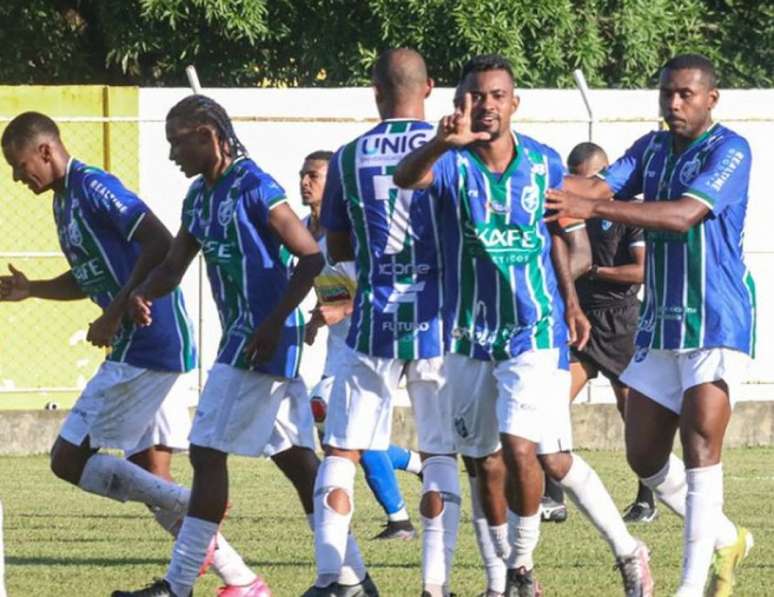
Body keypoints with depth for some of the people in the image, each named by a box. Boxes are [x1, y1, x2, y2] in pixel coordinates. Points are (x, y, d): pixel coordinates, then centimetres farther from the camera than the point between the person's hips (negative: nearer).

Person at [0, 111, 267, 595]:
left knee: (69, 460, -7)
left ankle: (190, 506, -11)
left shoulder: (93, 188, -13)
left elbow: (161, 246, -22)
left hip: (145, 347, -10)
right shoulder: (65, 200, 18)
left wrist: (116, 314, -21)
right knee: (150, 480, 9)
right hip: (162, 349, 10)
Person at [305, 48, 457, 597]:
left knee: (341, 450, 6)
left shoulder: (349, 158, 3)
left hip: (374, 319, 1)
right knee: (441, 453, 5)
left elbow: (337, 249, 12)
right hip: (436, 318, -1)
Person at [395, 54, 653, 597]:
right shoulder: (452, 162, -9)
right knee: (483, 460, 10)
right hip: (469, 333, 1)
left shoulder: (544, 162, -2)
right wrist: (443, 143, -52)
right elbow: (406, 178, -32)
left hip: (535, 331, -1)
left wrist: (570, 301, 14)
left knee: (521, 448, -16)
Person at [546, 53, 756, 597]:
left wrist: (592, 208, -36)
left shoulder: (729, 151, -12)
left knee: (700, 447, -14)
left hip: (717, 322, -7)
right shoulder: (652, 149, 10)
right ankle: (727, 540, 28)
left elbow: (685, 215, -27)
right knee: (646, 457, 8)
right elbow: (601, 185, -4)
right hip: (660, 323, 7)